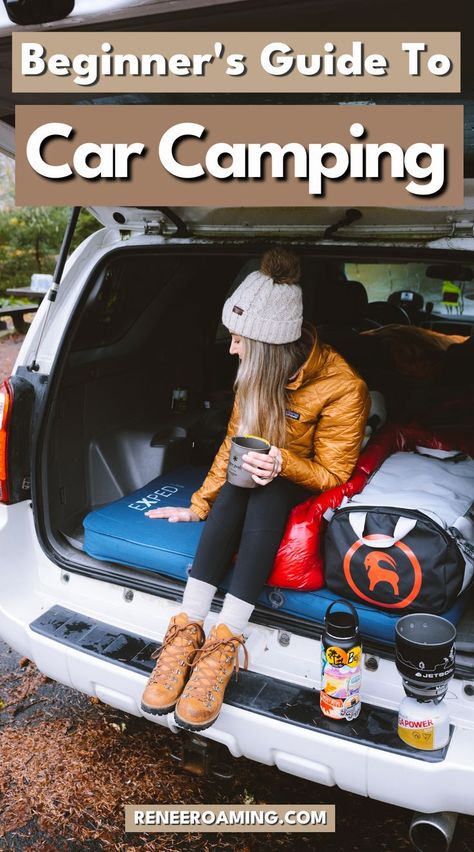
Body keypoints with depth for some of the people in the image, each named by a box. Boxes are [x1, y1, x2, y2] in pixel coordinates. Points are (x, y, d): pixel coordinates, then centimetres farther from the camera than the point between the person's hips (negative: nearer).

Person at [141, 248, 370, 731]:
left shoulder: (343, 387, -24)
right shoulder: (261, 371, -7)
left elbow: (331, 473, -16)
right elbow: (234, 442, 1)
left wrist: (283, 464, -36)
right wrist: (198, 505, -1)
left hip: (309, 483, -4)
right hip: (264, 470, 4)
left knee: (267, 493, -36)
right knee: (236, 486, -31)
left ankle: (223, 643, -39)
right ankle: (186, 629, -34)